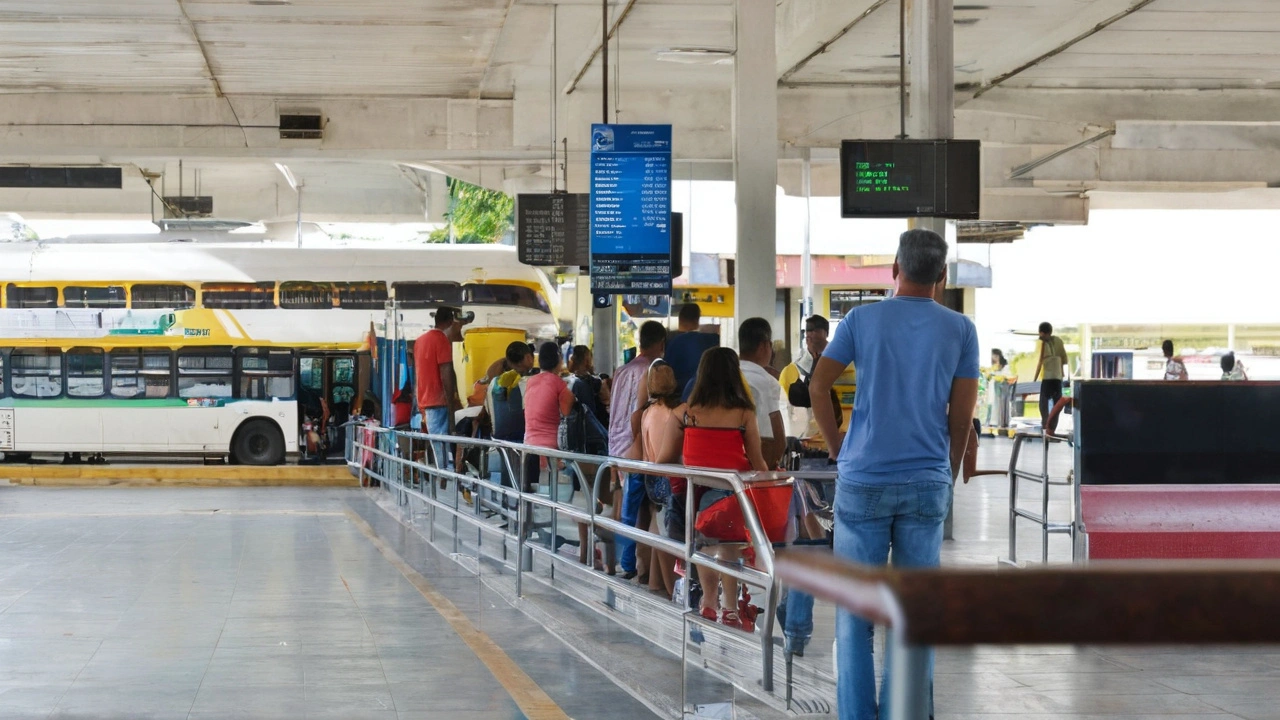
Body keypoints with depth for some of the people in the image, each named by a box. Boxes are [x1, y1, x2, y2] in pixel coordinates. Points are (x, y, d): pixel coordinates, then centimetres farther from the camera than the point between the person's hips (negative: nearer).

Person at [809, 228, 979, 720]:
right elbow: (962, 416, 1)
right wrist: (949, 476, 12)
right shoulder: (960, 330, 3)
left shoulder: (862, 320, 1)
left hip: (863, 481, -1)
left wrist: (838, 450, 8)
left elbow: (817, 387, -3)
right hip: (927, 484, 1)